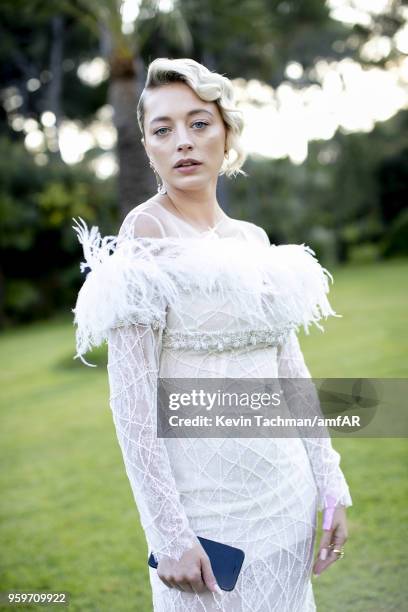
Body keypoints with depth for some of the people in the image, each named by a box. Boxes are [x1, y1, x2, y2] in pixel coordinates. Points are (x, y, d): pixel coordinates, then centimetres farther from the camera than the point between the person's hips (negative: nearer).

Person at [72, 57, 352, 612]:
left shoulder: (253, 238, 8)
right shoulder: (147, 233, -11)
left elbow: (291, 369, 11)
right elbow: (131, 402, -16)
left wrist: (331, 484, 9)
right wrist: (169, 533, -19)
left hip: (285, 489, 6)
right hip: (208, 498, -6)